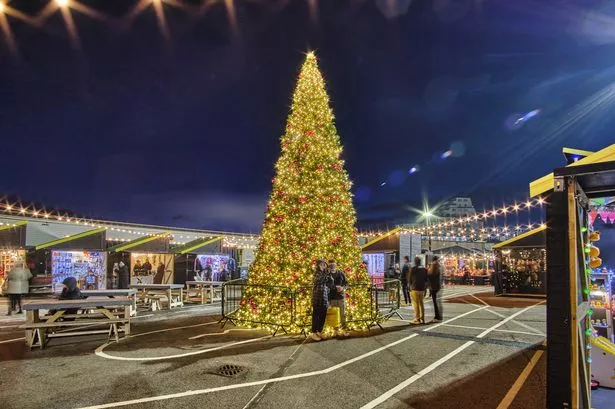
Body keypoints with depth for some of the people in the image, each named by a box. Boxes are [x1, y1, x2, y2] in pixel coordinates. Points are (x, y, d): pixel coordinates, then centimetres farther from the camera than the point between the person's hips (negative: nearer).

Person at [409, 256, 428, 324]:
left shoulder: (413, 269, -10)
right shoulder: (424, 269, 7)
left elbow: (409, 279, -5)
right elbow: (426, 280, 11)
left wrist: (410, 287, 10)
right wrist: (425, 289, 18)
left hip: (415, 289, -6)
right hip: (422, 289, 6)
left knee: (415, 304, -1)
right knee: (421, 304, 14)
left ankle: (417, 319, 0)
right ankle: (422, 319, 16)